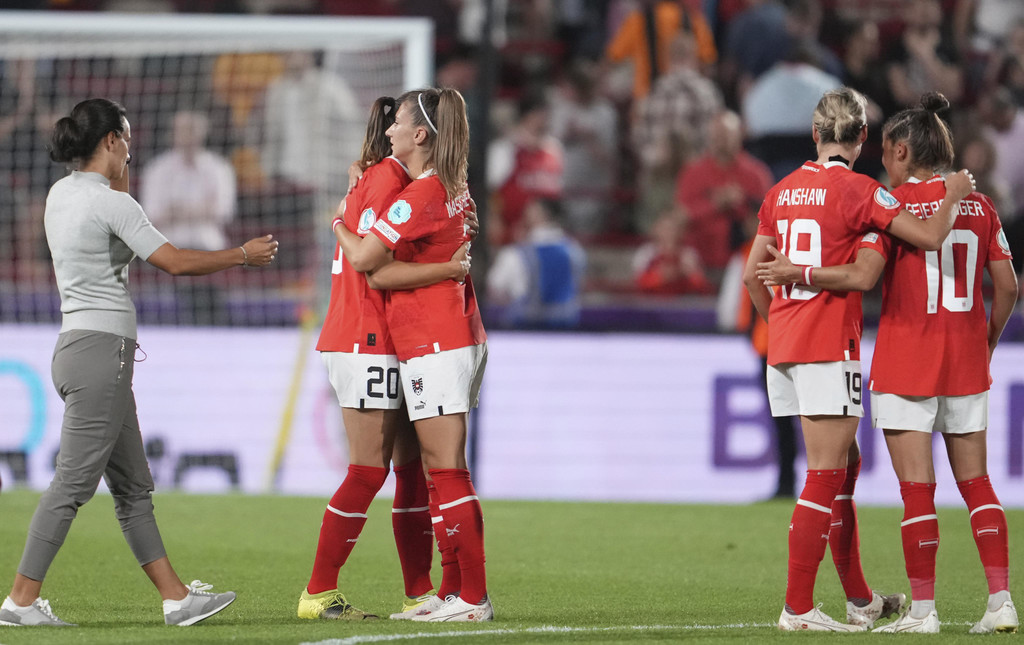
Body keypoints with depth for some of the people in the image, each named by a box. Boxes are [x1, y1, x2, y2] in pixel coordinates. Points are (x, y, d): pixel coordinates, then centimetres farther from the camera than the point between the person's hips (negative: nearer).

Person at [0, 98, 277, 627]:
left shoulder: (61, 194, 12)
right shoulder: (109, 203, -13)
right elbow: (174, 262, -13)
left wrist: (118, 181, 22)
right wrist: (244, 255, -2)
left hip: (80, 346, 10)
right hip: (100, 349, -10)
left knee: (134, 487, 11)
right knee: (73, 483, -8)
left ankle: (175, 597, 13)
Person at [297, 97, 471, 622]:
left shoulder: (373, 181, 18)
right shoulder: (387, 182, -13)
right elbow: (379, 271, -21)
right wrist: (448, 269, -25)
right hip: (370, 345, -10)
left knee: (413, 469, 8)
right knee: (369, 472, -8)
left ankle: (419, 594, 9)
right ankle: (318, 593, -3)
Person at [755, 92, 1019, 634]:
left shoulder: (893, 202, -9)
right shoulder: (979, 204, 7)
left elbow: (862, 276, -19)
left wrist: (795, 272, -8)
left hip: (905, 362, -5)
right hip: (966, 365, 5)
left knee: (917, 488, -2)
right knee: (976, 482, 10)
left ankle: (922, 609, -2)